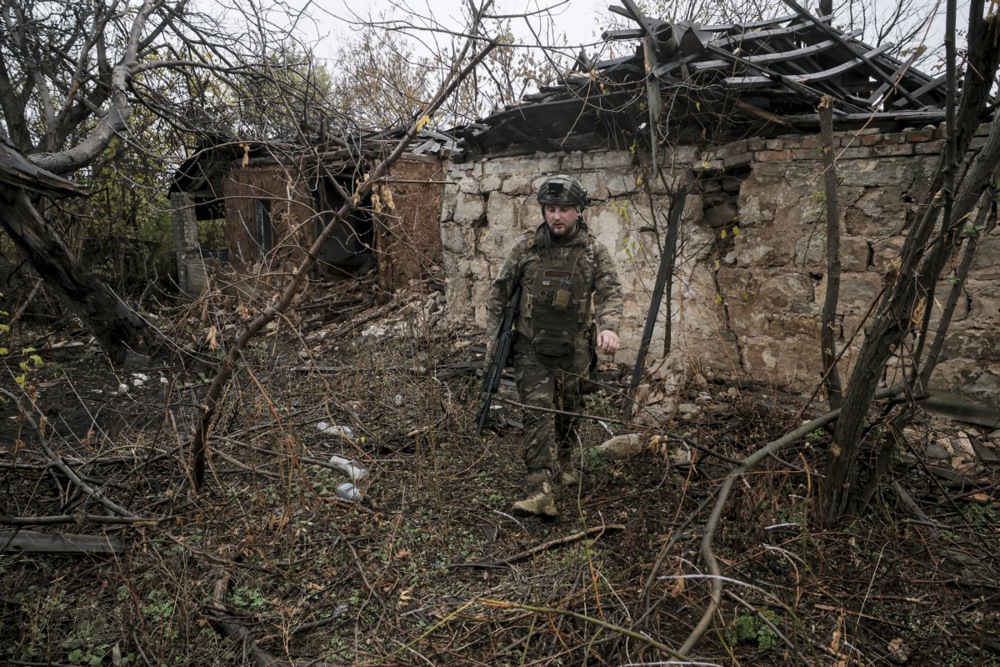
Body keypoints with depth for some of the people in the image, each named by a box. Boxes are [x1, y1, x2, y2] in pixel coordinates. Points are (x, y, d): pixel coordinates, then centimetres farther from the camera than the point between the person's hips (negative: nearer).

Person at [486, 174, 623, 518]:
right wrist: (494, 335, 6)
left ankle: (563, 464, 42)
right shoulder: (526, 248, -2)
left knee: (568, 413, 15)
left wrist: (608, 326, -30)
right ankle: (541, 489, -15)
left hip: (573, 350, 1)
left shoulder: (594, 251, -2)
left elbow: (611, 292, -10)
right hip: (531, 348, -1)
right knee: (538, 412, -12)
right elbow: (499, 292, 8)